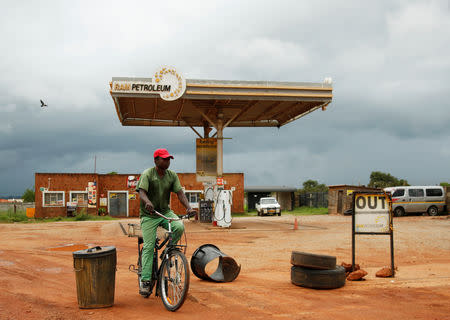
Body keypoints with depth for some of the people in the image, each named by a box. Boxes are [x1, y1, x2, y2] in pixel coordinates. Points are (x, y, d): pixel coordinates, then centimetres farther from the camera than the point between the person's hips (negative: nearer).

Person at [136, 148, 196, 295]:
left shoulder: (172, 175, 2)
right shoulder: (147, 174, -11)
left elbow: (180, 193, -6)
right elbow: (142, 192, -25)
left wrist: (188, 207, -24)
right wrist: (147, 202, -48)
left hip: (165, 212, 3)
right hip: (149, 215, -3)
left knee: (179, 227, -26)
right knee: (149, 247, -9)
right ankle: (145, 281, -2)